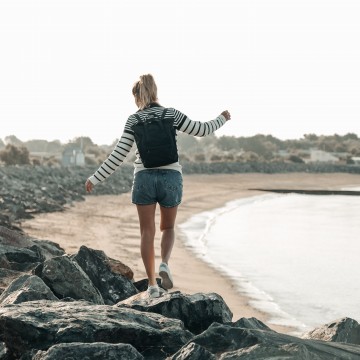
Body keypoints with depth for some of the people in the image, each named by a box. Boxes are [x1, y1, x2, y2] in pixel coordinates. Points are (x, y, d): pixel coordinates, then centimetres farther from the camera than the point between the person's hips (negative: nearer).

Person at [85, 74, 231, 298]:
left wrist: (95, 179, 6)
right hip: (171, 178, 1)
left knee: (147, 232, 7)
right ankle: (164, 263, -8)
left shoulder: (134, 120, -1)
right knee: (168, 228, 19)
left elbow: (118, 156, -2)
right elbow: (201, 130, 10)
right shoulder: (172, 114, 0)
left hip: (144, 177, -1)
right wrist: (222, 119, 29)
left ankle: (152, 284, 3)